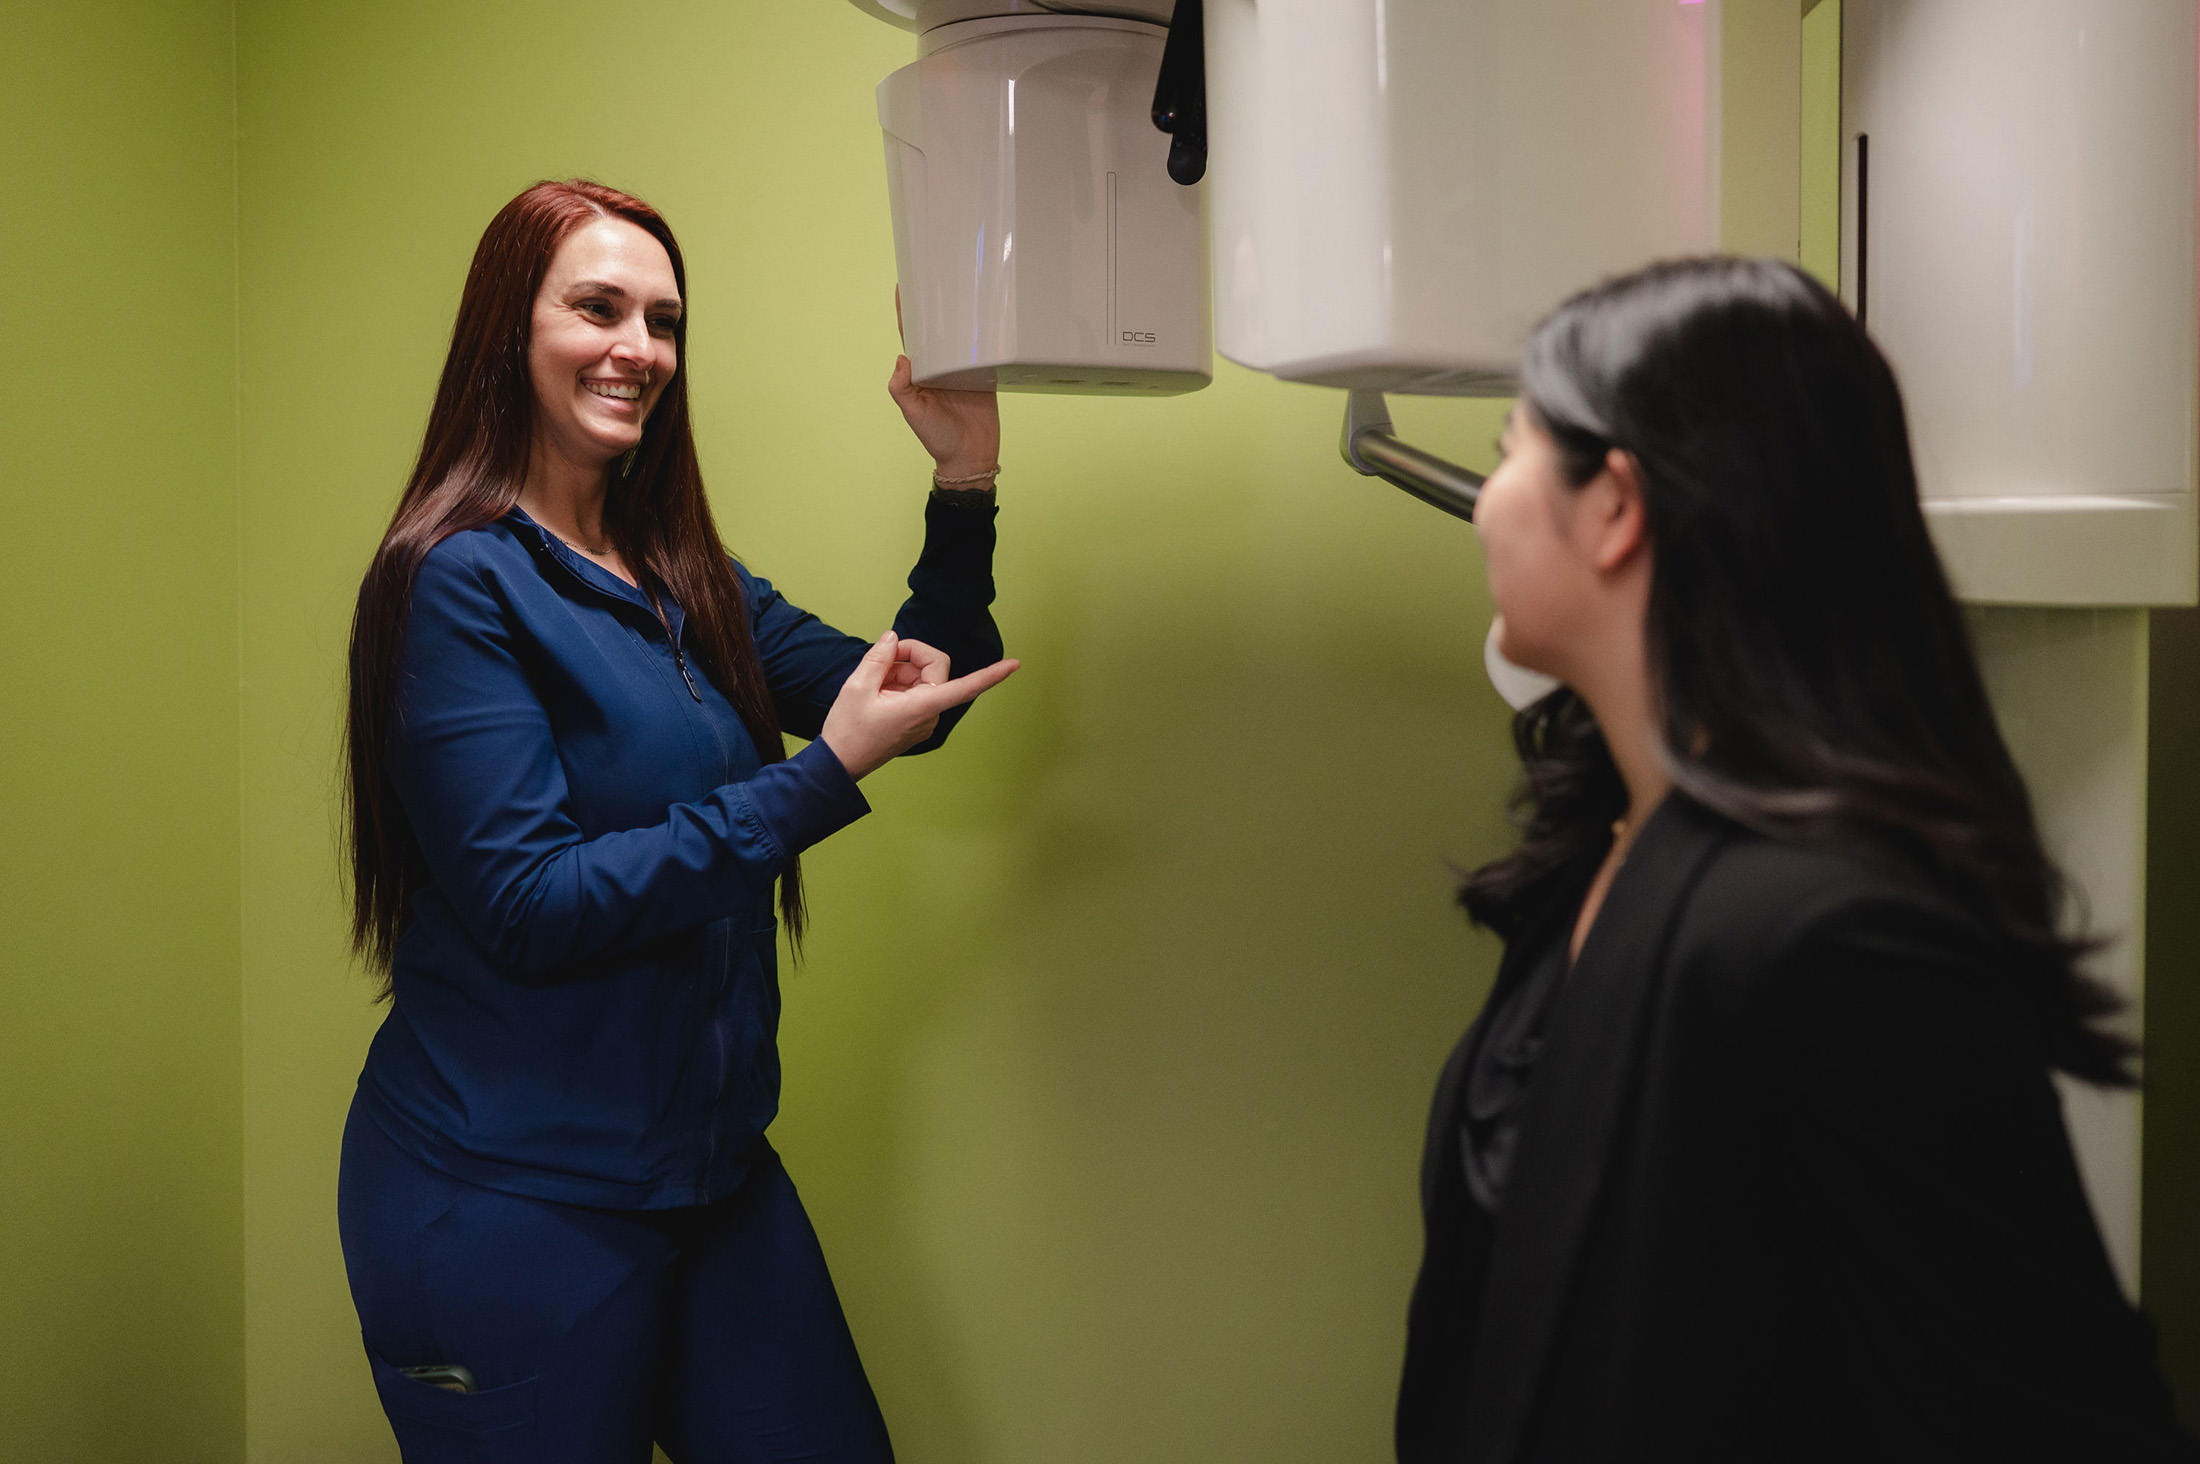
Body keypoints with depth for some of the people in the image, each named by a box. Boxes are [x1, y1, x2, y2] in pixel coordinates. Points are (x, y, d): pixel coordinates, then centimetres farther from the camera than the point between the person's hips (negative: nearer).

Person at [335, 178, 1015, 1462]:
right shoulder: (458, 578, -13)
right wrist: (824, 777, -24)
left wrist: (967, 481, -4)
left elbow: (908, 702, 8)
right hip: (512, 1205, -7)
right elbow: (529, 907, -21)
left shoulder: (681, 576, 9)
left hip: (713, 1169, 7)